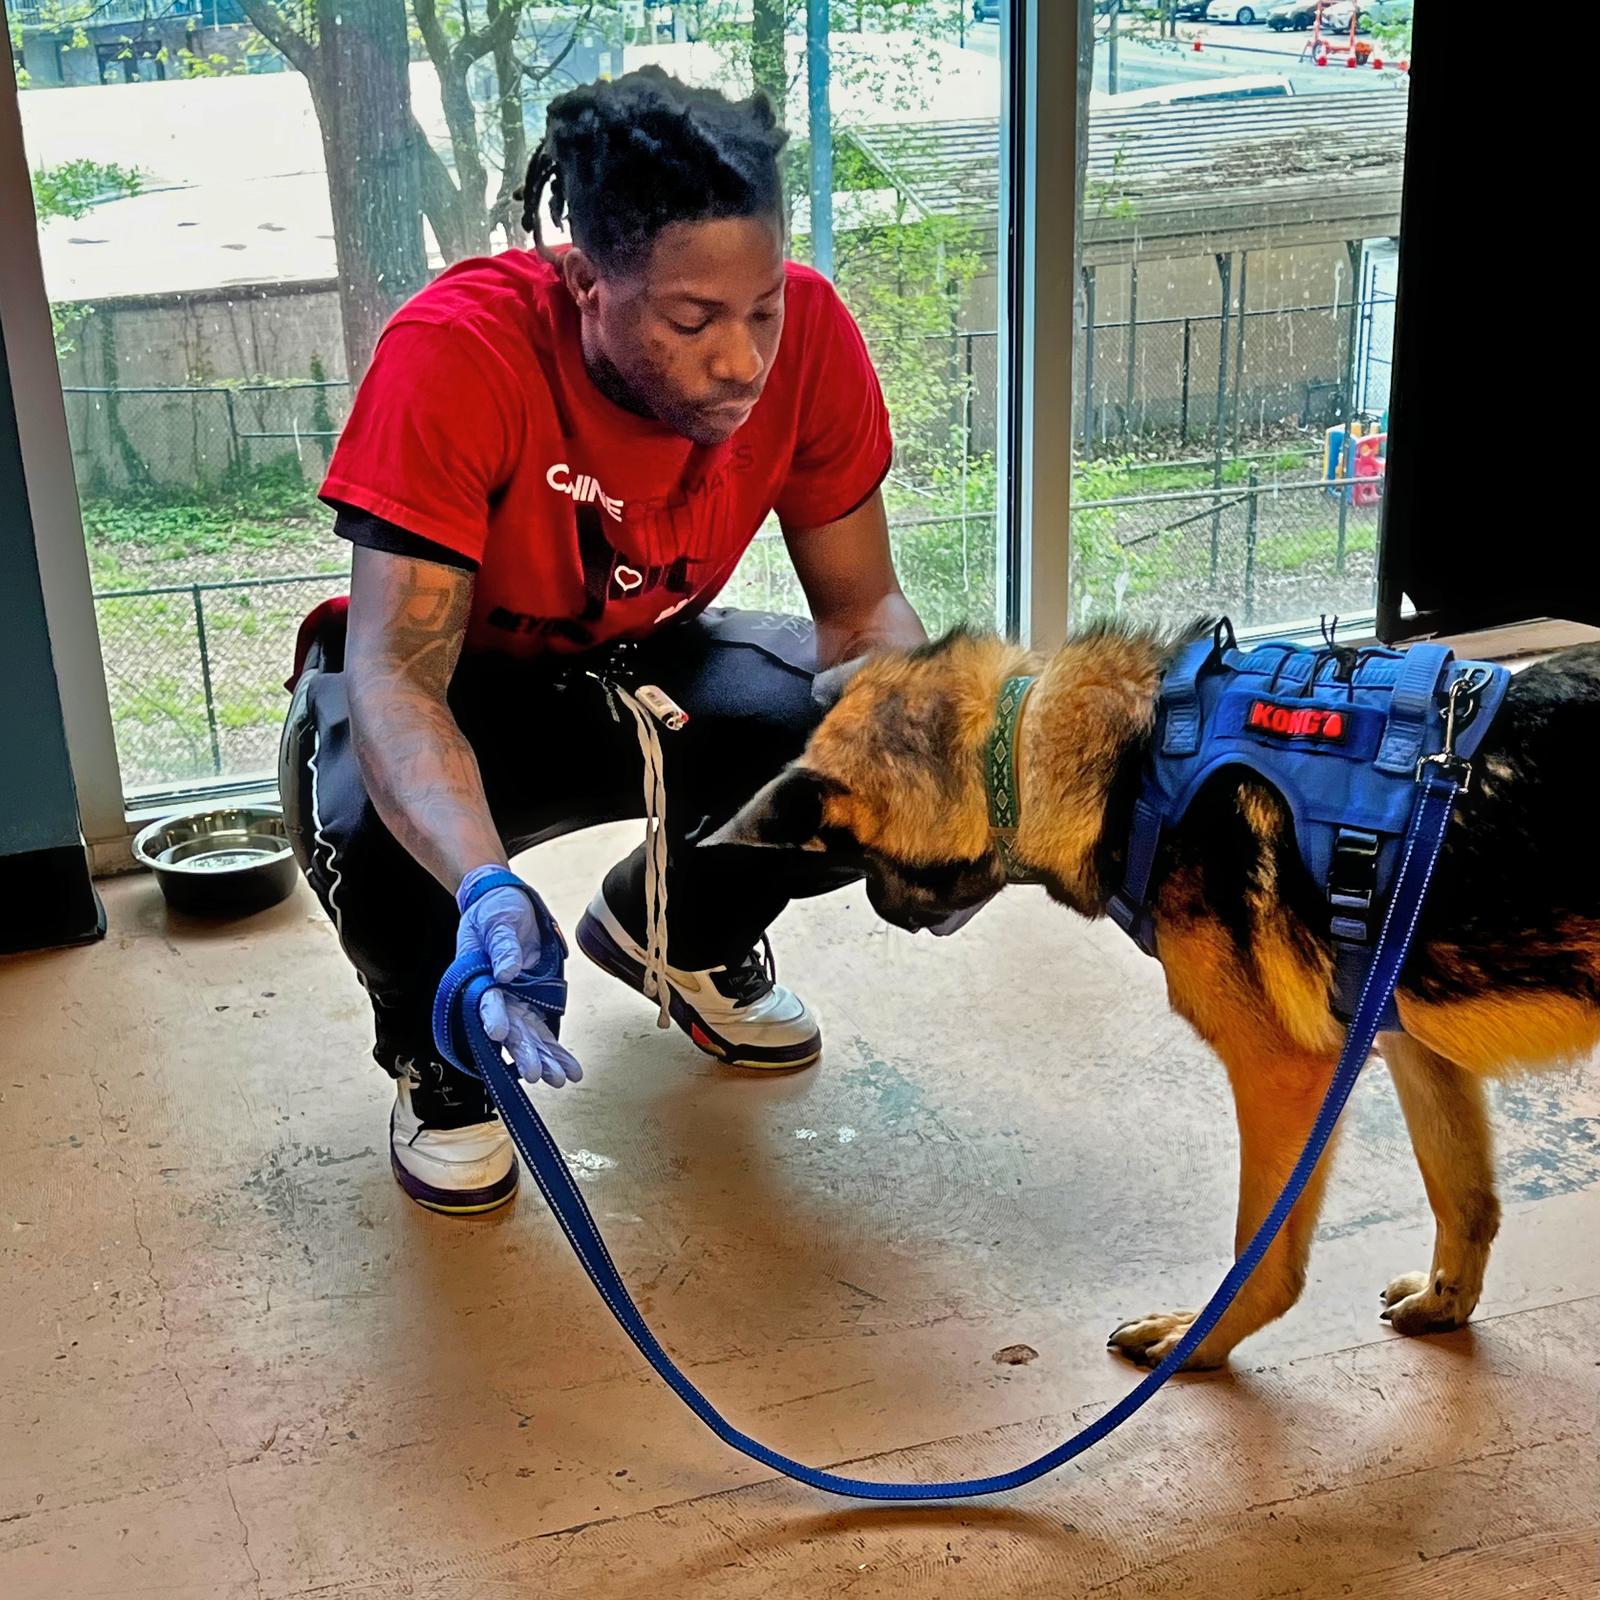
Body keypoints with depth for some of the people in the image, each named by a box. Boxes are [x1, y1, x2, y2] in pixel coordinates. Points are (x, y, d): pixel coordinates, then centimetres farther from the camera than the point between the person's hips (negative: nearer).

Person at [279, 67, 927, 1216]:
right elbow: (396, 672, -37)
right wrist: (488, 889, -55)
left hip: (645, 660, 4)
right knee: (370, 828, -36)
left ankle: (673, 931, 13)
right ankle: (433, 1052, 3)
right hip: (456, 688, -3)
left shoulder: (809, 334, -22)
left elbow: (863, 608, -12)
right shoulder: (457, 354, -34)